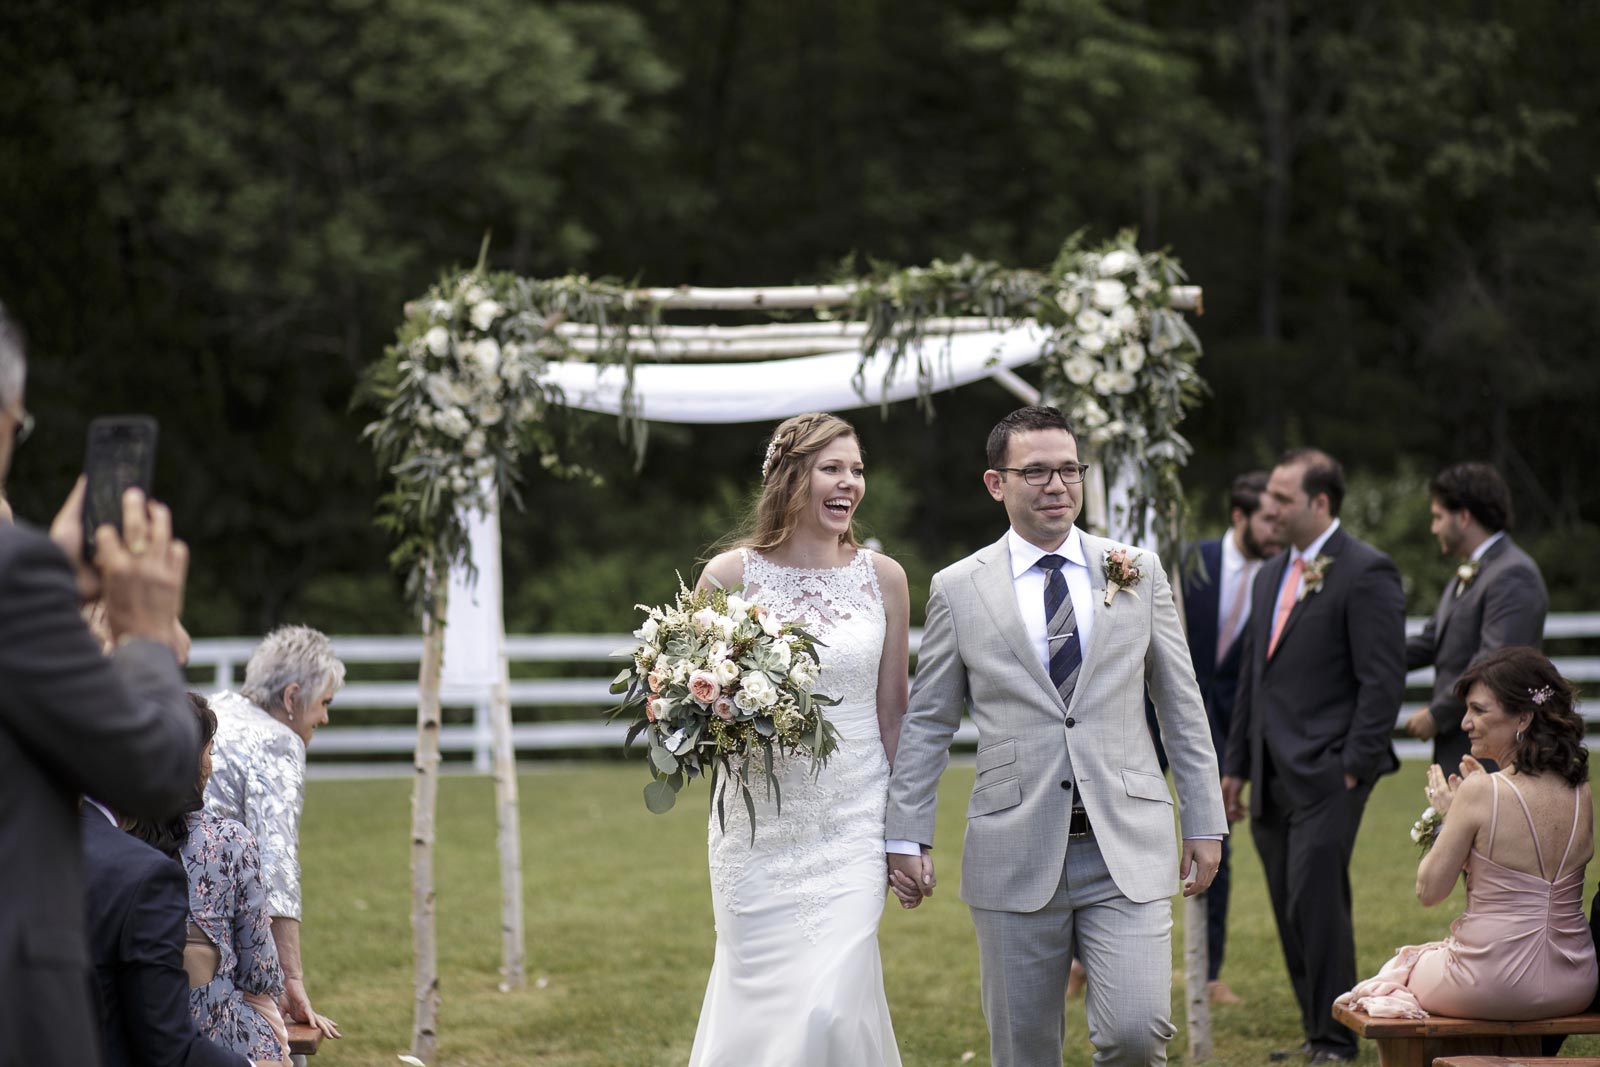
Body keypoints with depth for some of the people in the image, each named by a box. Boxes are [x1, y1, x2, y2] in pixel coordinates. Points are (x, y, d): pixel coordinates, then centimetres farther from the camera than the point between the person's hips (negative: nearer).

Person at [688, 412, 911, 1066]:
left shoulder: (882, 578, 4)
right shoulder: (731, 575, -2)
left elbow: (891, 714, 9)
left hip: (853, 819, 0)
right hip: (758, 820, 0)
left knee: (831, 1001, -11)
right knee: (759, 997, 2)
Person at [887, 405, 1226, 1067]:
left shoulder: (1139, 573, 8)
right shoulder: (957, 590, 5)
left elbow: (1182, 707, 11)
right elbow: (926, 723, 9)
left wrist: (1205, 822, 9)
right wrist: (906, 834, 3)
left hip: (1127, 848, 0)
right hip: (1015, 856, 0)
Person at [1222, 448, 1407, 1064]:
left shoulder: (1365, 573, -8)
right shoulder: (1271, 578, 17)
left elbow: (1384, 678, -13)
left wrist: (1355, 767, -16)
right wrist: (1237, 766, 18)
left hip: (1327, 774, -8)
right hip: (1273, 778, 8)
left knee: (1316, 903, -11)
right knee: (1292, 912, 10)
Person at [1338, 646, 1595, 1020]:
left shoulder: (1481, 792, -18)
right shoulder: (1581, 795, -1)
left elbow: (1429, 891, -10)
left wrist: (1447, 816, 4)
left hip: (1493, 988, -6)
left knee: (1404, 966, 26)